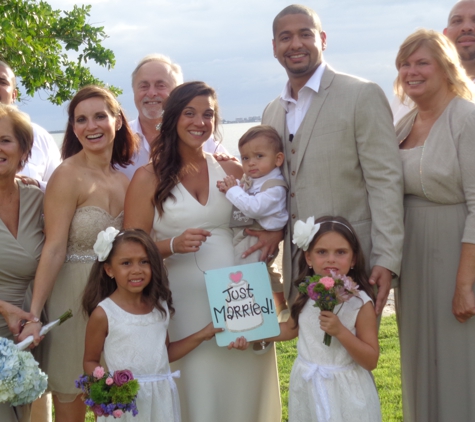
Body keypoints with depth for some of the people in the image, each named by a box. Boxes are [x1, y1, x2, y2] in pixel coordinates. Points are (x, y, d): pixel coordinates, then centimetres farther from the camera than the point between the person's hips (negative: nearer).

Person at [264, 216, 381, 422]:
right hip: (307, 388, 4)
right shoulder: (305, 295, -3)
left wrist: (340, 331, -28)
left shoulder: (360, 303, -16)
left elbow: (371, 361, -16)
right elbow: (291, 328, 16)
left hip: (344, 392, -4)